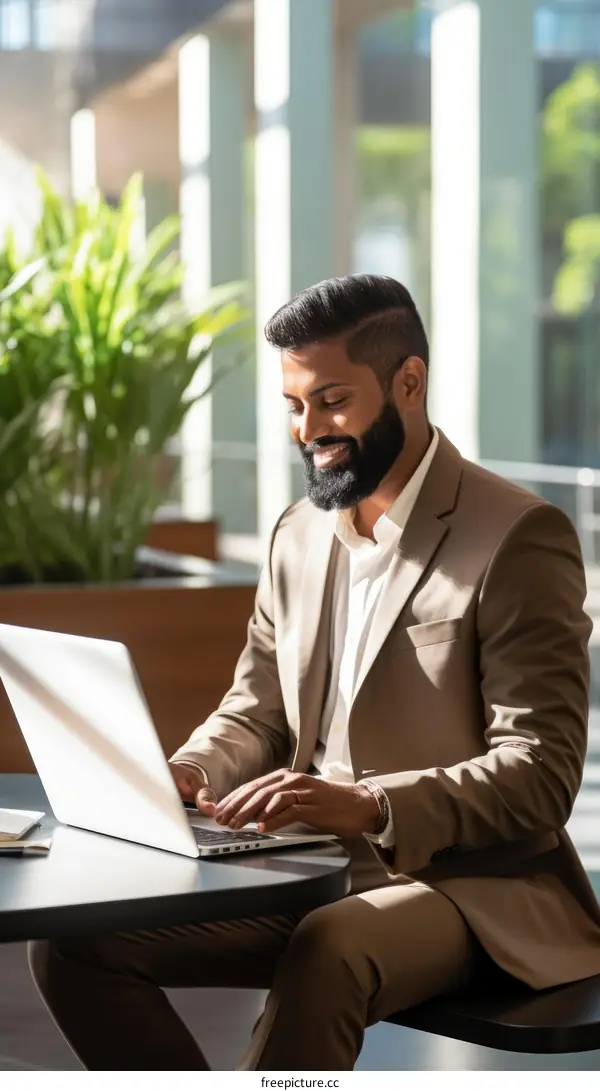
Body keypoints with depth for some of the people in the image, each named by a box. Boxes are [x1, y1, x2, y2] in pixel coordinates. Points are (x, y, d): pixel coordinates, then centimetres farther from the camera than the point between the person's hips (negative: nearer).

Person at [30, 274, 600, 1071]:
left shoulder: (519, 537, -10)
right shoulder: (300, 535, 12)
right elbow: (255, 712, 19)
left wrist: (368, 805, -31)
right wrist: (189, 773, -5)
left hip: (465, 883, -6)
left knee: (325, 958, -39)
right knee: (74, 940, -12)